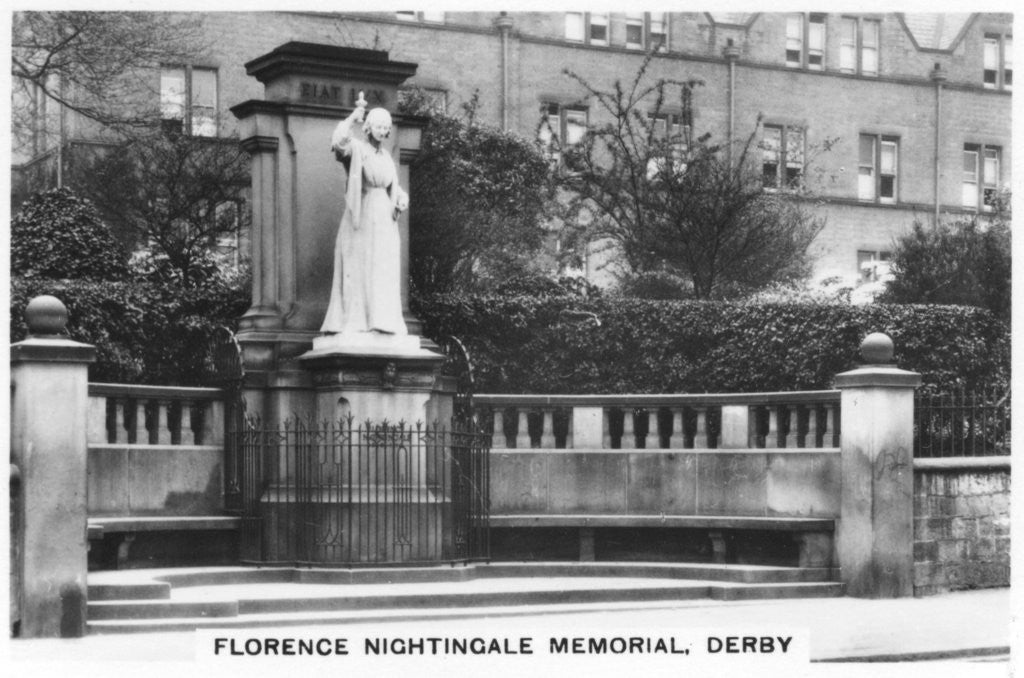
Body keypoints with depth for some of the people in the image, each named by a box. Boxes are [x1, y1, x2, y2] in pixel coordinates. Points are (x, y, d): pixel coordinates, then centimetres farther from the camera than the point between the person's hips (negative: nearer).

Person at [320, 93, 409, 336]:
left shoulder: (386, 157, 18)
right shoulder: (356, 148, -1)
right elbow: (338, 142, -24)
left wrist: (402, 200, 5)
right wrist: (354, 117, -24)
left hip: (384, 221, 6)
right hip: (361, 216, -6)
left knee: (384, 273, -1)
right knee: (356, 269, -9)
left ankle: (382, 322, -3)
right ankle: (352, 322, -10)